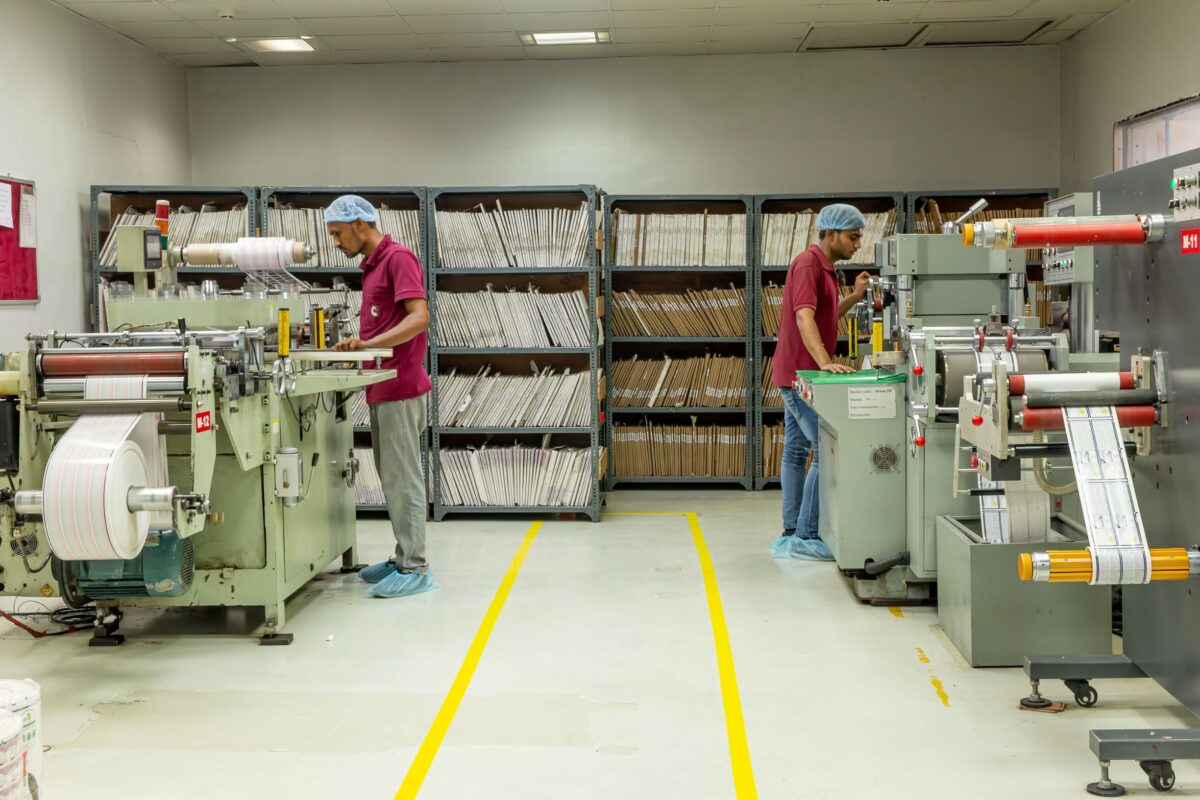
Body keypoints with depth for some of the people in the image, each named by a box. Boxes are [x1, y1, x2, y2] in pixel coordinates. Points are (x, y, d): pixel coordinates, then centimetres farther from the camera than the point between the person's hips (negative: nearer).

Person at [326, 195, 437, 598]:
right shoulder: (371, 265, 18)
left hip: (400, 388, -10)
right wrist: (355, 346, 10)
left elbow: (419, 317, -22)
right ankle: (403, 558, 21)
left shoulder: (398, 257, -11)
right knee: (391, 478, 13)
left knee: (402, 478, -7)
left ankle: (414, 568, -2)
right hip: (382, 388, 10)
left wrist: (370, 344, -29)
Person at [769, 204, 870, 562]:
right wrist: (824, 362, -39)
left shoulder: (824, 266, 15)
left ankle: (792, 532, 17)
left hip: (799, 374, 11)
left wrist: (855, 296, 10)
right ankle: (805, 537, -8)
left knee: (797, 450, 11)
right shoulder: (808, 264, -16)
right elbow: (804, 317, -29)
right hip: (801, 373, -11)